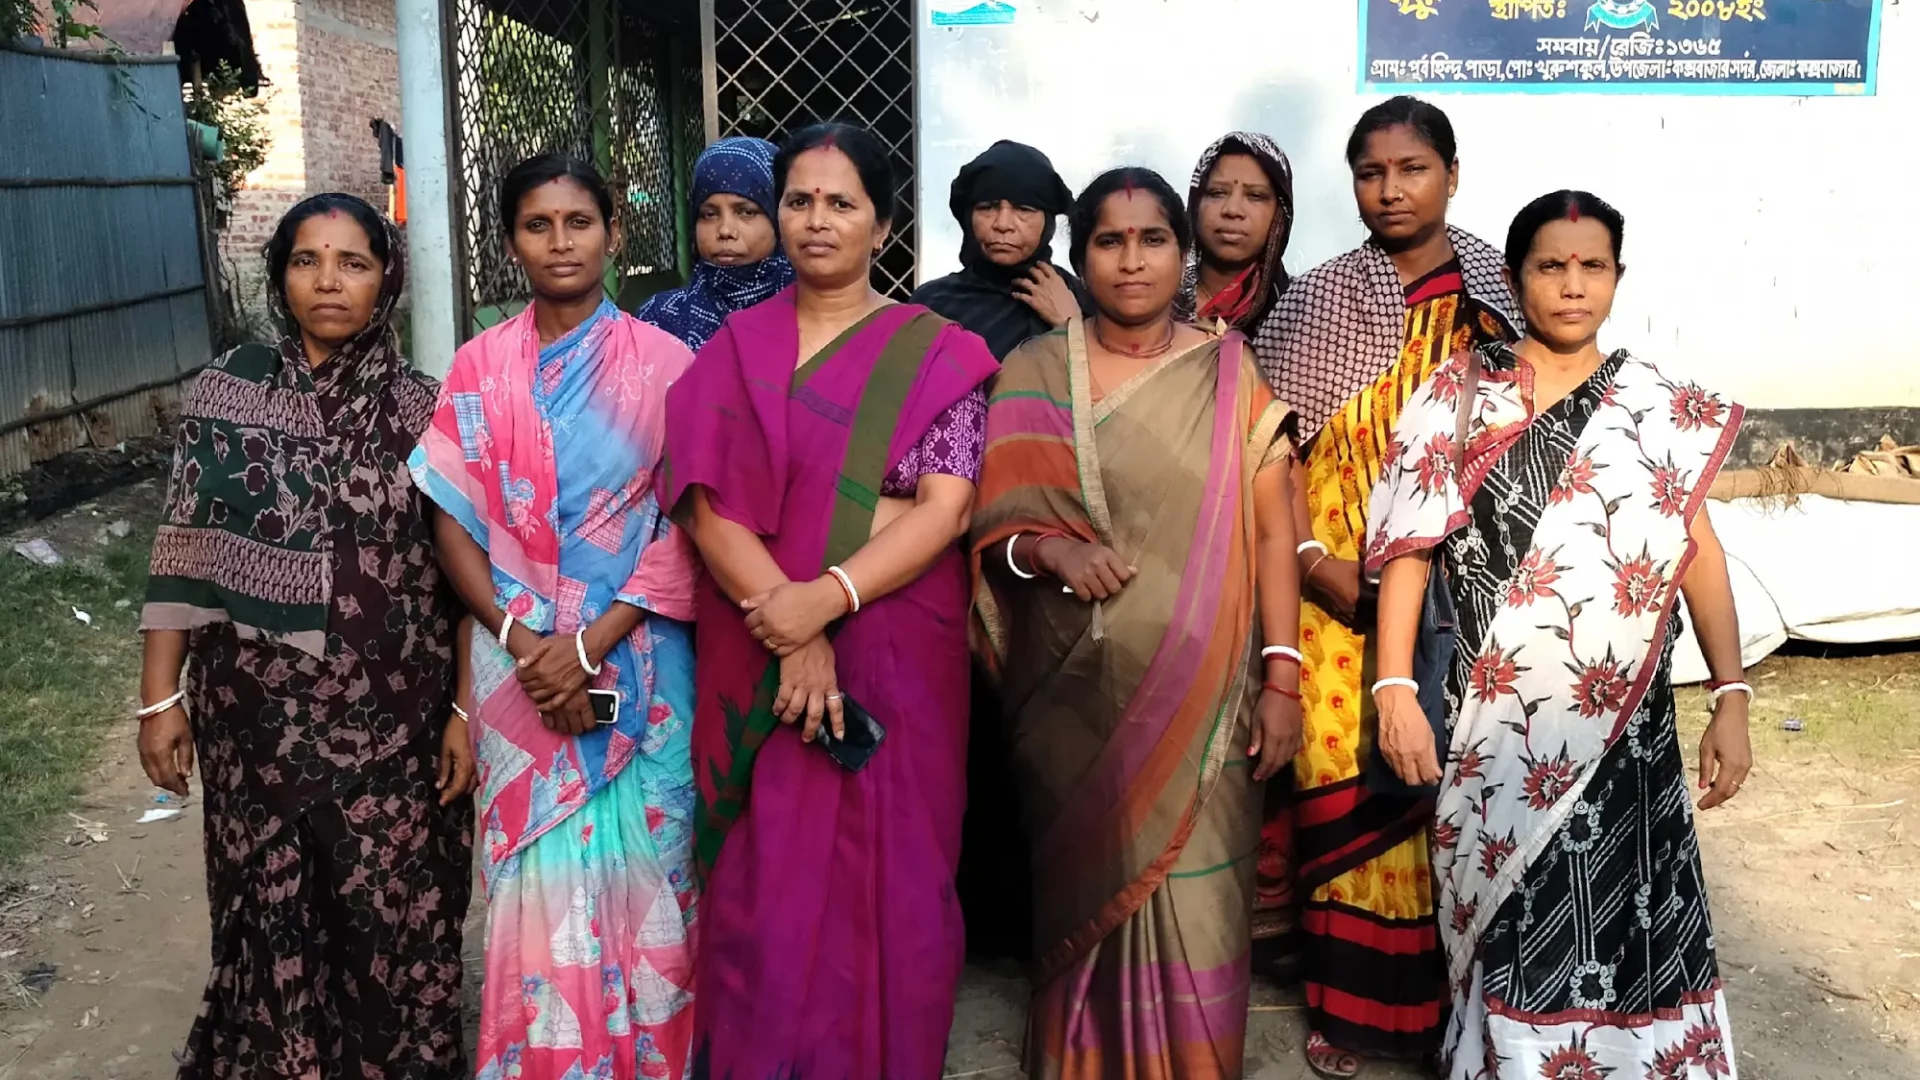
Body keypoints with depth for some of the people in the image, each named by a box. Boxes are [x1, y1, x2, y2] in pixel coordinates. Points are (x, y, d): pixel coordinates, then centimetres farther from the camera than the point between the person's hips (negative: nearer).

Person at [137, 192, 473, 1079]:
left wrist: (467, 709, -3)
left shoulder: (421, 410, -2)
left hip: (390, 719, 0)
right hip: (257, 714, 1)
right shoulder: (228, 391, -1)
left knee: (395, 923, 8)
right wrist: (161, 696, -1)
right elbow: (184, 552, 1)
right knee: (272, 923, 12)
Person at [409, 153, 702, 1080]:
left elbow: (684, 527, -7)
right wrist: (520, 639, -11)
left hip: (638, 662, -1)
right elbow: (454, 521, 2)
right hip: (518, 660, 1)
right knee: (537, 876, 8)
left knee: (636, 868, 7)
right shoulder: (479, 368, 3)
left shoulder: (663, 364, -3)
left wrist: (591, 646, -14)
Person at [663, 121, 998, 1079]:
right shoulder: (732, 351, 6)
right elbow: (708, 504, -4)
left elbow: (945, 508, -8)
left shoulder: (937, 354, 2)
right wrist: (788, 625, -17)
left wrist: (829, 596, -22)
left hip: (898, 656, -1)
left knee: (889, 880, 6)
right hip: (757, 655, 1)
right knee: (768, 883, 5)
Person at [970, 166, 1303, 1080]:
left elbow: (1272, 529, 2)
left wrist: (1282, 677, -4)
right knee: (1086, 892, 8)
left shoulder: (1233, 375, 4)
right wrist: (1048, 550, -17)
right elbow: (990, 520, 4)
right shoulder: (1030, 374, 4)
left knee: (1193, 906, 0)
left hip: (1201, 696, 0)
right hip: (1074, 694, 1)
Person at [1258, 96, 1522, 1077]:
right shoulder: (1316, 301, 3)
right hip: (1346, 585, 0)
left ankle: (1453, 996, 22)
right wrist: (1314, 558, -12)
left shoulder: (1502, 294, 5)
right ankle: (1350, 999, 18)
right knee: (1350, 786, 3)